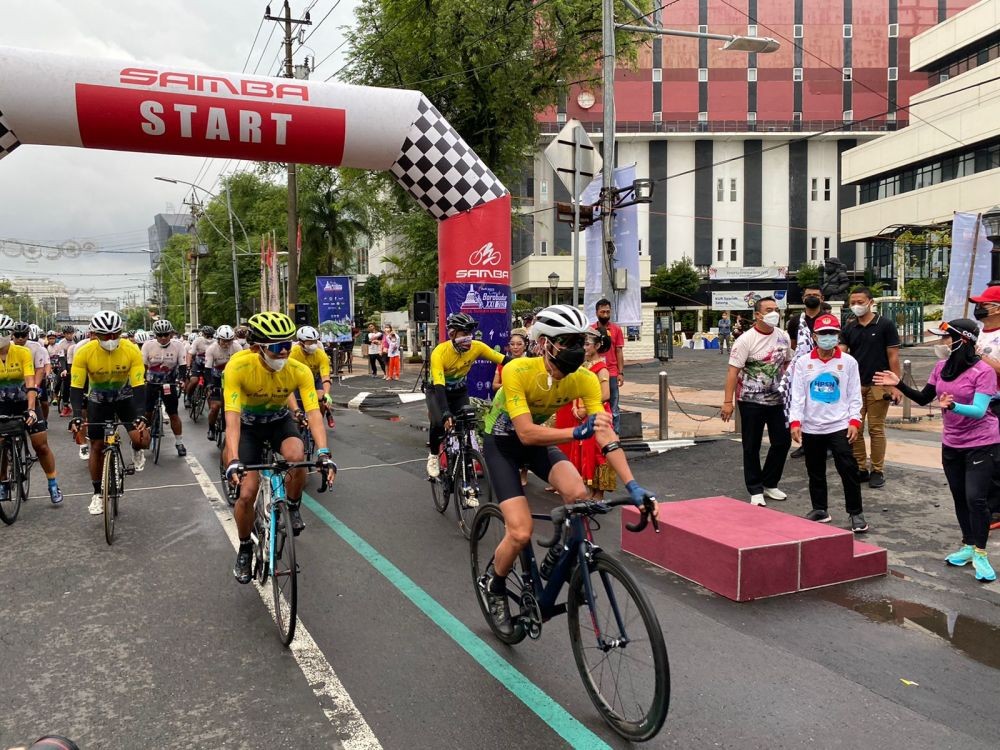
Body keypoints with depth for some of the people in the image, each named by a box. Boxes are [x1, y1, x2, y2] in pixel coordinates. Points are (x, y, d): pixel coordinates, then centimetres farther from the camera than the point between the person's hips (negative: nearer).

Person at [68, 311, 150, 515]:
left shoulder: (132, 351, -25)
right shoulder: (84, 352, -24)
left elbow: (139, 386, -26)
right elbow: (76, 387, -23)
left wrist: (141, 416, -37)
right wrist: (76, 416, -36)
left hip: (125, 397, -1)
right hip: (98, 400, 1)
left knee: (141, 439, -20)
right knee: (97, 446, 1)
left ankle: (137, 451, 18)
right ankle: (98, 494, 18)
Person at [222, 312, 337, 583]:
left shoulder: (300, 371, -26)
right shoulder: (238, 368, -31)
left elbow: (313, 413, -31)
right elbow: (232, 416, -35)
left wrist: (323, 454, -45)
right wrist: (233, 461, -48)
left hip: (280, 421, 1)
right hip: (249, 426, -1)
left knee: (297, 458, -33)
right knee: (246, 495, -9)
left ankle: (293, 507, -2)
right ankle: (245, 549, 20)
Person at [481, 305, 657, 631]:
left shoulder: (585, 378, -22)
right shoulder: (517, 371, -33)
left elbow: (606, 435, -26)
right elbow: (526, 433, -38)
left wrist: (633, 486, -35)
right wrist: (578, 432, -50)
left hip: (539, 441, 4)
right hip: (502, 442, -4)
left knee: (579, 495, -26)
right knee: (521, 533, -17)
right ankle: (494, 584, 16)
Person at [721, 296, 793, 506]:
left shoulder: (783, 337, 3)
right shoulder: (746, 340, -13)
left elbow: (786, 364, 16)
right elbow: (733, 371, -15)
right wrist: (728, 401, -19)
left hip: (777, 399, 6)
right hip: (751, 400, -5)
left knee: (783, 441, 9)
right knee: (752, 447, 3)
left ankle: (769, 483, 27)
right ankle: (755, 490, 15)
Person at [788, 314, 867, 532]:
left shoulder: (848, 362, 1)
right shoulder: (803, 363, 3)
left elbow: (854, 395, 2)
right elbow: (798, 395, -1)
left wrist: (854, 421, -8)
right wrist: (795, 422, -10)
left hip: (840, 426, -2)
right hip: (811, 428, 2)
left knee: (848, 470, -4)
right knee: (815, 472, 11)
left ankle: (856, 513, 8)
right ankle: (819, 510, 24)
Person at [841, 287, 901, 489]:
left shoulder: (885, 325, -2)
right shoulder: (848, 329, 8)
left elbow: (893, 356, -4)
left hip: (878, 386, -4)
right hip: (854, 385, 4)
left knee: (876, 429, 1)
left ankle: (878, 471, 10)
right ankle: (860, 469, 15)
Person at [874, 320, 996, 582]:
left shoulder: (983, 371, -18)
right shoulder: (941, 367, -1)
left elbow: (979, 411, -27)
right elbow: (924, 399, 8)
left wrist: (952, 406, -44)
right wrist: (899, 384, -2)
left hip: (981, 445, -6)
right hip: (951, 444, 6)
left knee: (976, 498, -11)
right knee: (960, 498, 14)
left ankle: (979, 554, 1)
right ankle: (968, 546, 28)